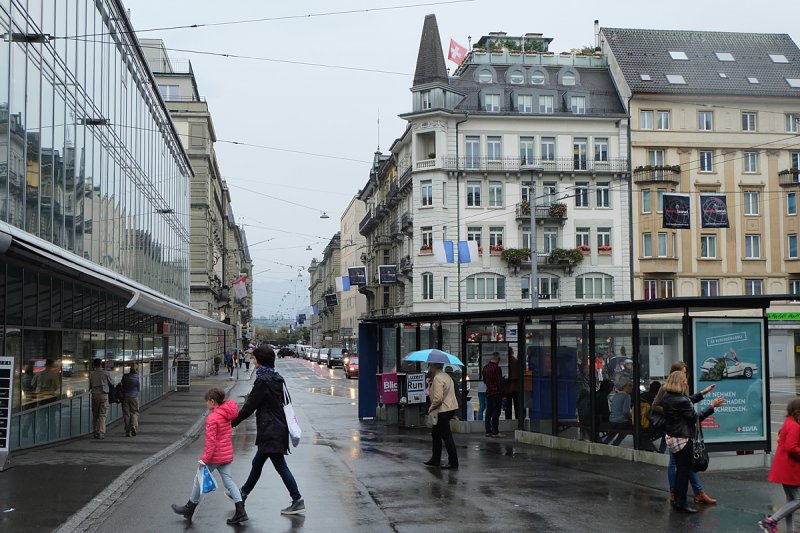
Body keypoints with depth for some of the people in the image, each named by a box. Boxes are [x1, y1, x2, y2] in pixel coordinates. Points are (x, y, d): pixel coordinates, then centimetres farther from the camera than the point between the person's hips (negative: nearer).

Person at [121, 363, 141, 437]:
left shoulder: (125, 377, -2)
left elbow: (122, 387, 4)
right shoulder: (137, 377, -8)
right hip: (134, 397, -2)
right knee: (134, 413, 11)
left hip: (125, 397, 2)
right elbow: (139, 389, 0)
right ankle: (134, 426, -13)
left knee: (126, 414, 6)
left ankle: (128, 431, 4)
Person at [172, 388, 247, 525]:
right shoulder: (226, 415, 7)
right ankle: (240, 511, -3)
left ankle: (189, 509, 24)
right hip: (227, 455, 8)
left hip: (215, 456, -8)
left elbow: (211, 441, -21)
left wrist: (204, 459, -17)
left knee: (199, 480, 9)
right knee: (228, 480, 6)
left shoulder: (212, 418, -19)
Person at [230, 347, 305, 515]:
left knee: (280, 466, -3)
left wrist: (233, 422, -5)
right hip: (279, 427, 10)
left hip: (270, 432, -10)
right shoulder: (277, 378, 11)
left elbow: (250, 406, -14)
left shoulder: (263, 381, -16)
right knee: (257, 463, 17)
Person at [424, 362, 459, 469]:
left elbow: (438, 398, -25)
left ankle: (453, 462, -1)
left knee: (446, 436, -5)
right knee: (435, 433, 19)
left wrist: (431, 408, -11)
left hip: (443, 411, -11)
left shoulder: (437, 378, -18)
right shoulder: (446, 376, 14)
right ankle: (435, 459, 26)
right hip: (450, 407, 11)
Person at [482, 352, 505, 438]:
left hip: (488, 392, 8)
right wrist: (501, 393, -2)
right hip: (496, 393, -8)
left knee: (489, 411, 10)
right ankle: (495, 432, -4)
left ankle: (488, 431, 12)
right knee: (496, 412, -5)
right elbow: (499, 382, -15)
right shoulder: (497, 368, -16)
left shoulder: (485, 367, 9)